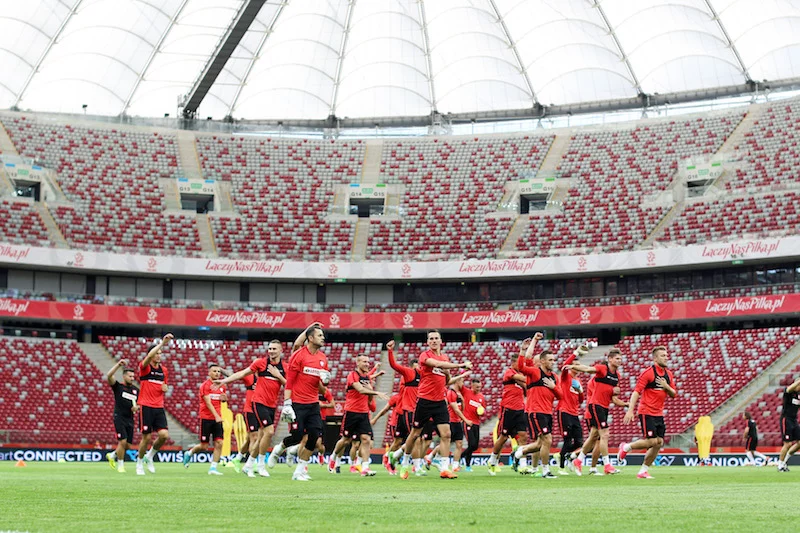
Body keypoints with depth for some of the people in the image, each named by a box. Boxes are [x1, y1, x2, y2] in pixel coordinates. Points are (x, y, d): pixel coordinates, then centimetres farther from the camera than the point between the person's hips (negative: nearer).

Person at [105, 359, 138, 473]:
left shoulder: (135, 390, 13)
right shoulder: (118, 386, -1)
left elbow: (139, 403, 23)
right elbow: (108, 376, -18)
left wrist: (136, 407, 0)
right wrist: (118, 365, -27)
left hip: (130, 420, 5)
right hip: (119, 418, -5)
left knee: (129, 445, 4)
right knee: (123, 441, -15)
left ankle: (112, 455, 31)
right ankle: (120, 465, 4)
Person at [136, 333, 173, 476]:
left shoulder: (164, 370, 13)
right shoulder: (144, 367, -5)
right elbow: (149, 356, -27)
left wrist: (166, 388, 2)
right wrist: (162, 343, -33)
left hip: (159, 408, 5)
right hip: (146, 407, -5)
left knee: (164, 435, -10)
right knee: (147, 437, -4)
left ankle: (150, 456, 15)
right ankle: (139, 463, 19)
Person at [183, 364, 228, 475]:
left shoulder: (221, 386, 11)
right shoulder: (205, 385, -8)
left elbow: (225, 399, 27)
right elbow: (208, 403, -17)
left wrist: (224, 397, 2)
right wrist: (216, 416, -26)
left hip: (217, 418, 5)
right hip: (206, 418, -5)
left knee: (219, 443, -7)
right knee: (204, 445, 0)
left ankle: (213, 468, -1)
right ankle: (189, 453, 29)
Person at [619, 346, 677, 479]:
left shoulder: (668, 374, 11)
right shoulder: (648, 373, -11)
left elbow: (673, 394, 14)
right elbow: (636, 392, -14)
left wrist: (666, 386, -8)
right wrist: (630, 410, -21)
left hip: (659, 414, 7)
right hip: (646, 412, -7)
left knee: (659, 442, 0)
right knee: (652, 441, -14)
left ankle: (643, 471, 10)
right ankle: (626, 447, 10)